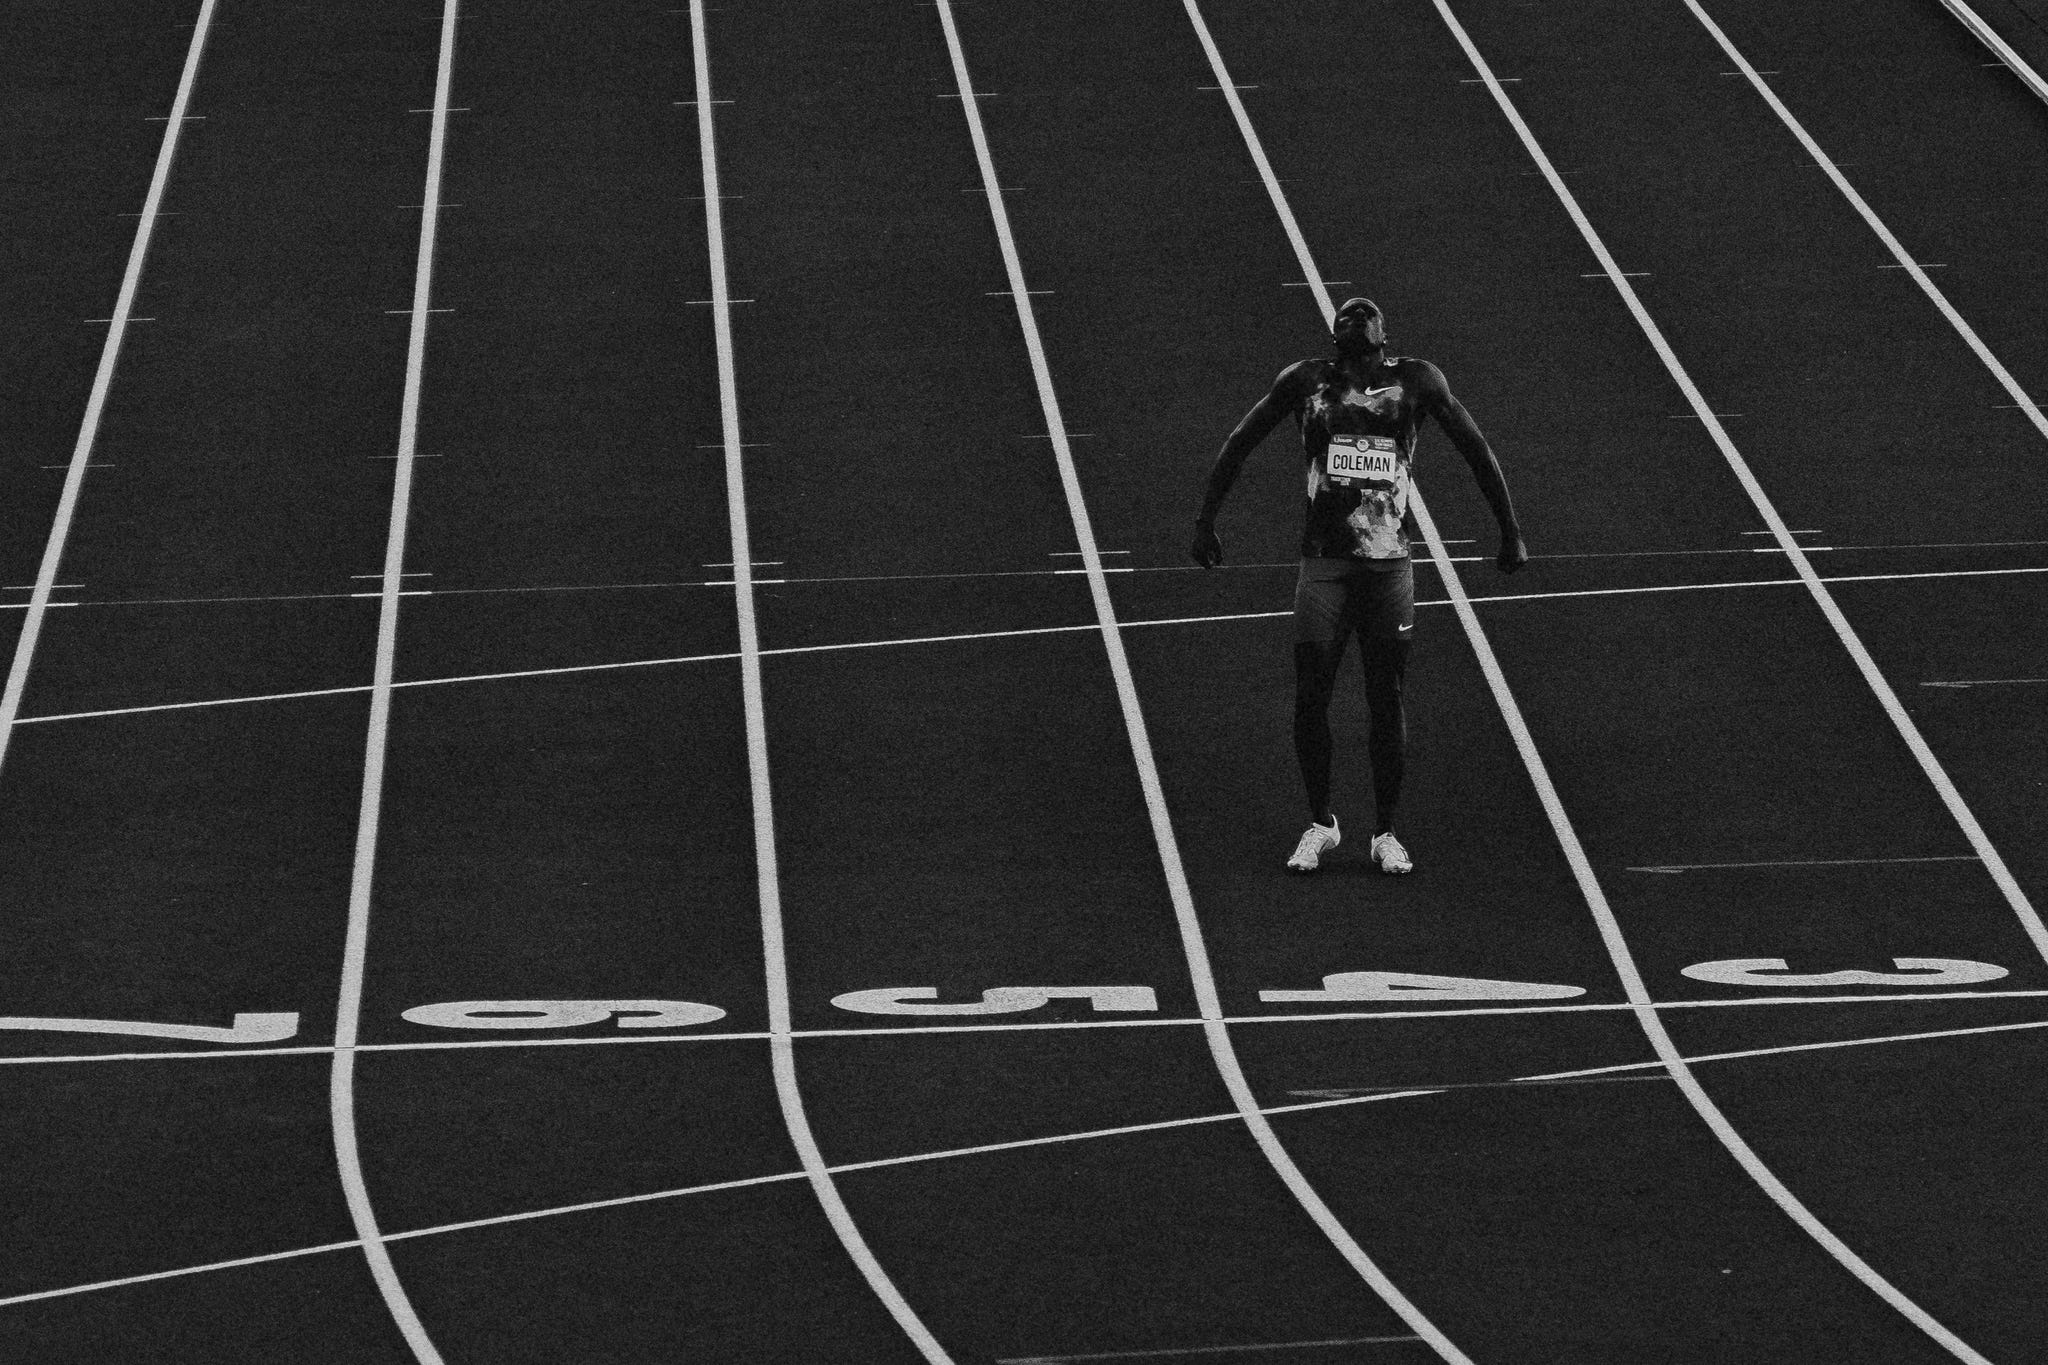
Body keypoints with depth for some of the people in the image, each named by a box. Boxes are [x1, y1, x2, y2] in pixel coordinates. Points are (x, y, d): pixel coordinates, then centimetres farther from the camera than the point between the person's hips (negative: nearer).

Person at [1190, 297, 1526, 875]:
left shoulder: (1416, 380, 4)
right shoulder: (1306, 382, 5)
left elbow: (1477, 451, 10)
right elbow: (1238, 446, 12)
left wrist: (1511, 534, 10)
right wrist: (1205, 520, 9)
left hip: (1390, 562, 0)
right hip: (1323, 561, 0)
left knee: (1387, 699, 1)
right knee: (1310, 696, -2)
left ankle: (1385, 833, 12)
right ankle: (1319, 823, 14)